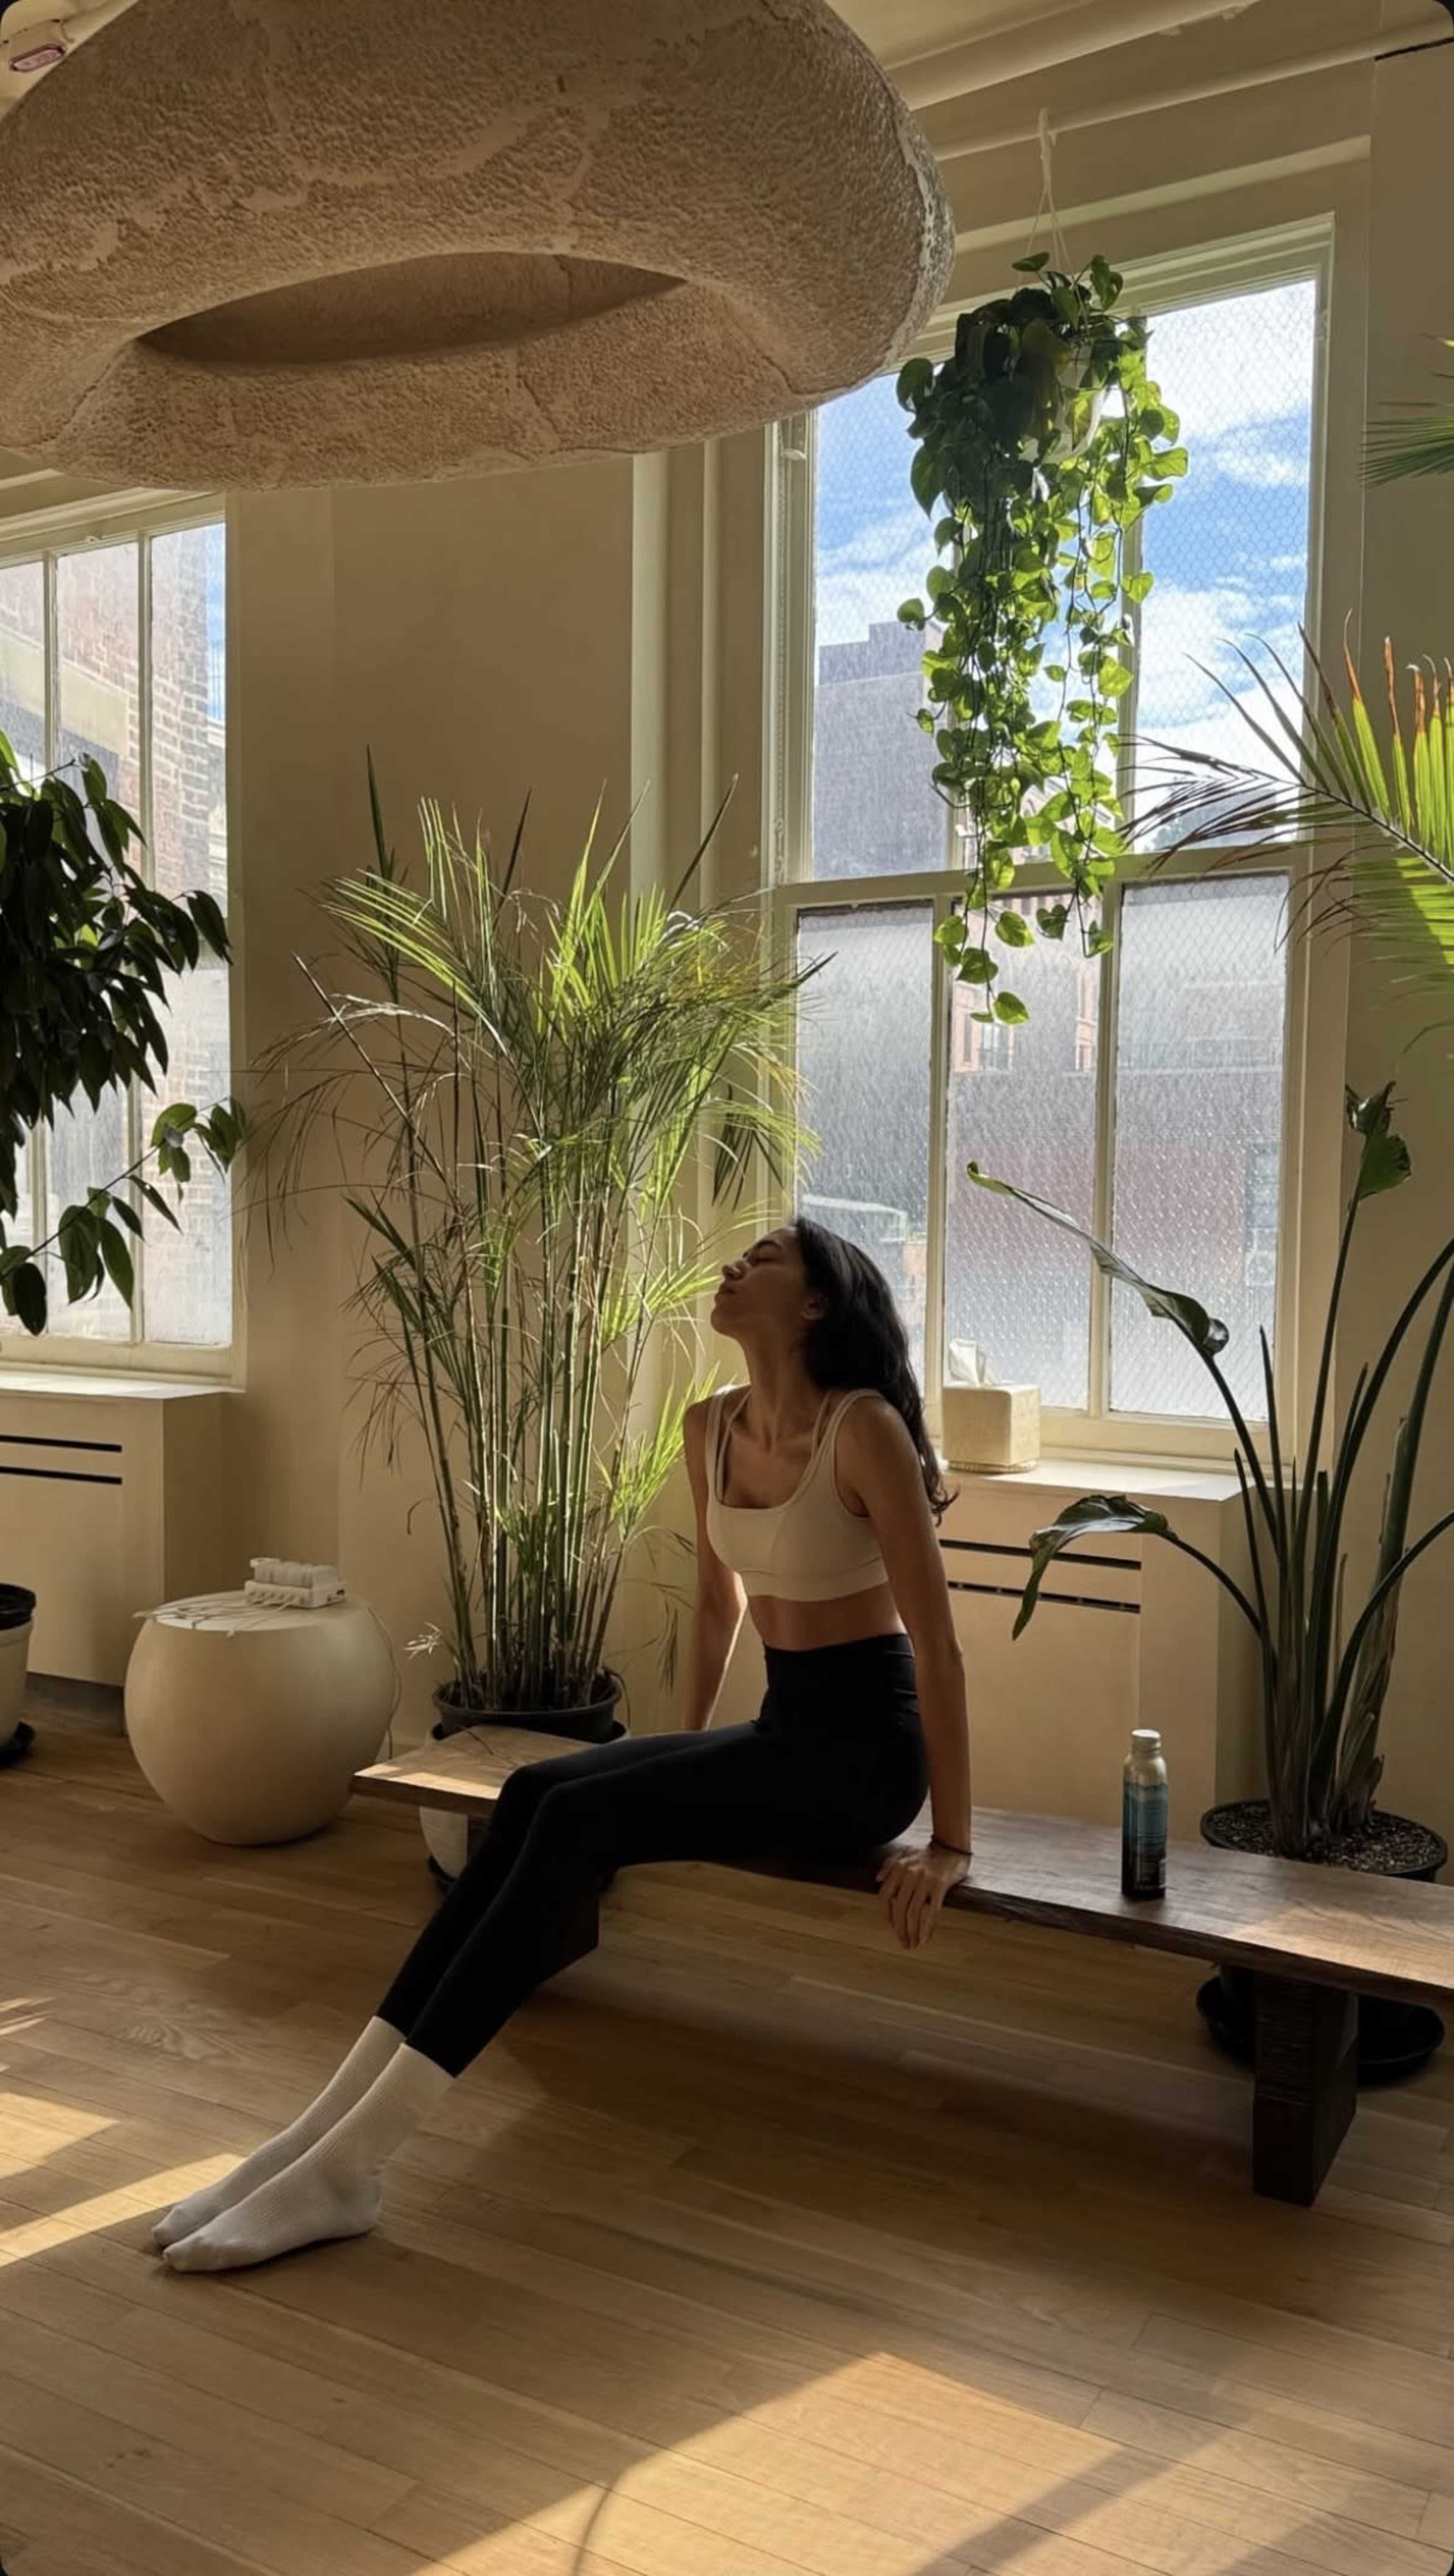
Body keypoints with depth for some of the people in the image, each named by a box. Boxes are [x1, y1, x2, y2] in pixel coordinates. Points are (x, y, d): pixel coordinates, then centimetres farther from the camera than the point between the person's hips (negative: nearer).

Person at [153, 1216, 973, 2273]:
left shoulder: (865, 1429, -19)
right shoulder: (711, 1428, 4)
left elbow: (938, 1641, -18)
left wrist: (951, 1845, -16)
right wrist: (685, 1755, 21)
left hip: (866, 1743, -7)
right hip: (781, 1726, 7)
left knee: (583, 1817, -25)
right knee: (534, 1796, -17)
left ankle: (349, 2166, -24)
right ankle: (327, 2127, -17)